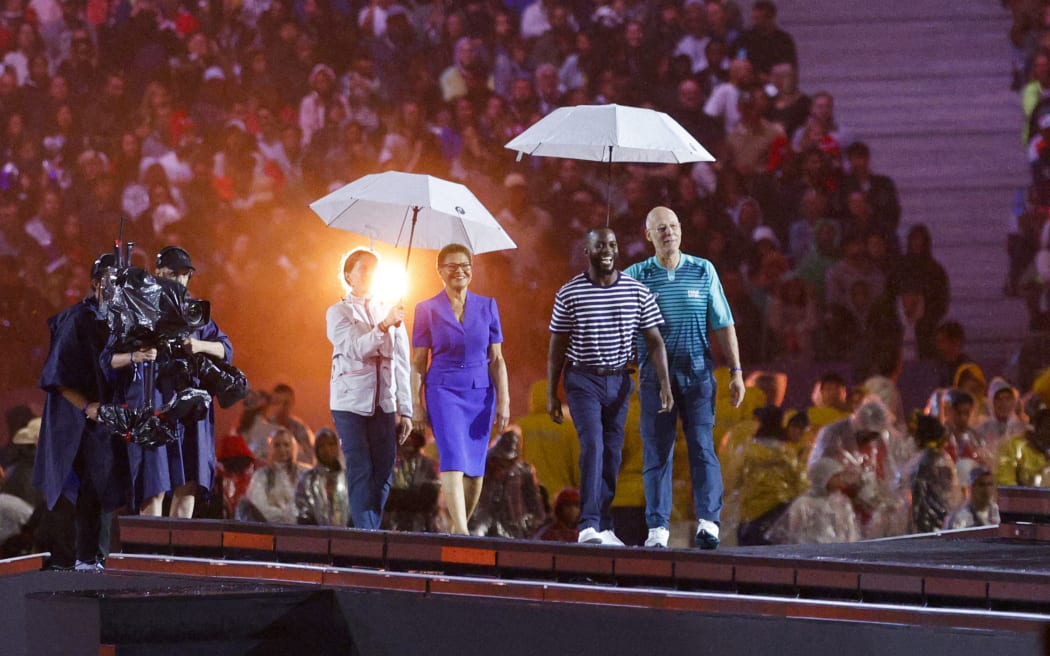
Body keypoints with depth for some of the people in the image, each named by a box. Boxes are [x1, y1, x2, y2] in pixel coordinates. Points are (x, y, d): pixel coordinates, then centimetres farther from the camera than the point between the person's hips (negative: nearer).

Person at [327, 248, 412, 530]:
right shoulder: (339, 313, 5)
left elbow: (402, 365, 13)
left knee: (383, 472, -3)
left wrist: (405, 410, 8)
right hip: (351, 403, -4)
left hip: (384, 404, 4)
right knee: (361, 471, -11)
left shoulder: (391, 312, 15)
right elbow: (356, 348, -13)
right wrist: (384, 326, -27)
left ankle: (371, 531, 4)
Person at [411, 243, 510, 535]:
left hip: (480, 393, 3)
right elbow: (418, 362, 3)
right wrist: (416, 404, -2)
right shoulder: (427, 310, 2)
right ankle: (461, 532, -26)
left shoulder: (487, 306, 7)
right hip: (443, 391, -3)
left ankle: (458, 529, 17)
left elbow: (497, 359, 7)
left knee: (475, 469, 4)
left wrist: (503, 401, 2)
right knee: (454, 460, -17)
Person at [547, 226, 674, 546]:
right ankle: (589, 525, -22)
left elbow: (654, 341, 0)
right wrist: (551, 394, -1)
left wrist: (664, 384, -11)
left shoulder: (638, 292, -1)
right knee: (592, 445, -18)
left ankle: (603, 525, 16)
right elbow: (556, 347, 0)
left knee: (612, 453, 7)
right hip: (582, 379, -3)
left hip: (619, 380, 3)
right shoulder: (569, 294, -5)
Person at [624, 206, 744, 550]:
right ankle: (657, 529, 4)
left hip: (697, 373, 0)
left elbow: (723, 325, 7)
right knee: (657, 452, 1)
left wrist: (736, 371, 2)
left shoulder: (703, 271, 6)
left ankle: (708, 522, -14)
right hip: (654, 376, 0)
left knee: (702, 446, -9)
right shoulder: (635, 276, 4)